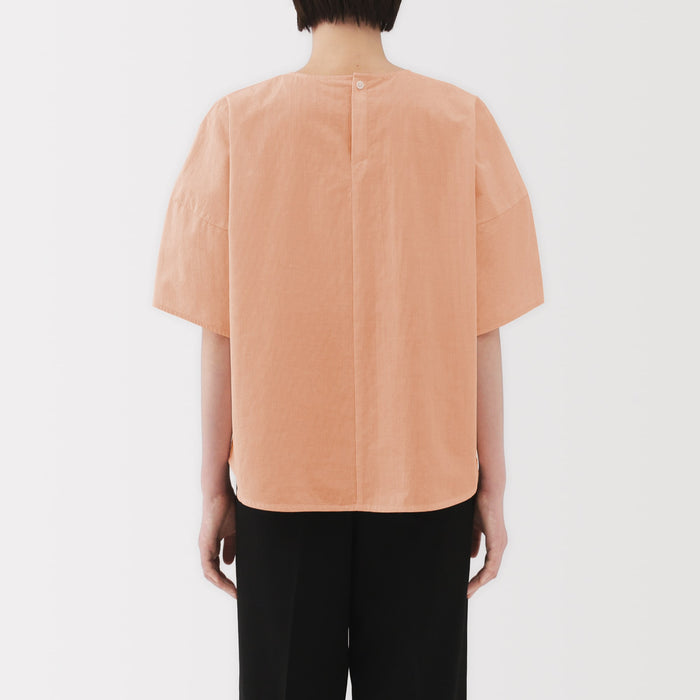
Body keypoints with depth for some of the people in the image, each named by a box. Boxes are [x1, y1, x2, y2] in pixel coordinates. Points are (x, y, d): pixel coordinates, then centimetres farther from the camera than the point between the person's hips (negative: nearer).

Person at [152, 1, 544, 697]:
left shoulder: (235, 125, -6)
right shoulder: (465, 122, -5)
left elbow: (219, 332, -5)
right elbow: (481, 330, -4)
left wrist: (215, 486, 5)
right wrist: (492, 484, 5)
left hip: (282, 483, 0)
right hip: (427, 478, 1)